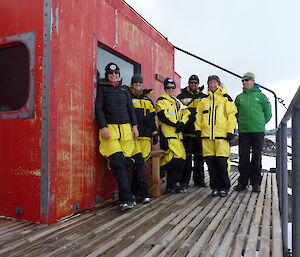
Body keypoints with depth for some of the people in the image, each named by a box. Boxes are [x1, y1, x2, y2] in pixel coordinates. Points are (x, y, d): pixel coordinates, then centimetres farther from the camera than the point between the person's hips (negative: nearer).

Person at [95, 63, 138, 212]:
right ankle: (127, 199, -13)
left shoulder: (124, 89, 20)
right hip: (110, 128, -3)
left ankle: (125, 198, 7)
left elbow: (130, 108, 19)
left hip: (126, 127, 4)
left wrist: (134, 125, 9)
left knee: (126, 161, -3)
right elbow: (99, 108, 1)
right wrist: (103, 127, -10)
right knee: (118, 162, -14)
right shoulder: (102, 88, 9)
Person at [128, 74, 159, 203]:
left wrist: (155, 133, 14)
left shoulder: (148, 101, 20)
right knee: (138, 163, -13)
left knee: (140, 163, 4)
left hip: (146, 136, 4)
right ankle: (145, 193, -8)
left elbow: (152, 119, 21)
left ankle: (133, 192, 17)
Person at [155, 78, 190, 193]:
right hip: (168, 134, -8)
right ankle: (171, 185, -1)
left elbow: (185, 113, 16)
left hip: (177, 134, 8)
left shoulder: (177, 102, 27)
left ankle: (173, 184, 15)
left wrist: (182, 123, -3)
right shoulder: (161, 101, 2)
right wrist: (176, 124, -13)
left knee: (181, 157, 5)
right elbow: (163, 116, -12)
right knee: (176, 157, -18)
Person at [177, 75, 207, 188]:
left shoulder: (204, 97, 13)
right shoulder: (181, 97, 8)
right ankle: (184, 180, 9)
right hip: (187, 131, -2)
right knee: (187, 156, -1)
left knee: (199, 156, 9)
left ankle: (199, 179, 20)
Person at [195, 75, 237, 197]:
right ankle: (215, 187, 15)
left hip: (222, 134, -3)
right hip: (207, 135, 3)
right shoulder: (204, 100, 19)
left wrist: (230, 131, -5)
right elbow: (198, 115, 20)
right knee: (211, 162, 4)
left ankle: (224, 187, 9)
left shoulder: (226, 98, 9)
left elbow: (232, 115, 3)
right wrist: (198, 128, 8)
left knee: (222, 161, -6)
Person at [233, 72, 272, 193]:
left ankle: (256, 183, 12)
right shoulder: (239, 97, 12)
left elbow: (268, 113, 9)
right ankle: (242, 182, 11)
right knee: (243, 157, 2)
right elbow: (235, 113, 21)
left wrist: (261, 123, 6)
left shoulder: (260, 96, 6)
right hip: (243, 131, 2)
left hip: (258, 131, -2)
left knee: (257, 157, 2)